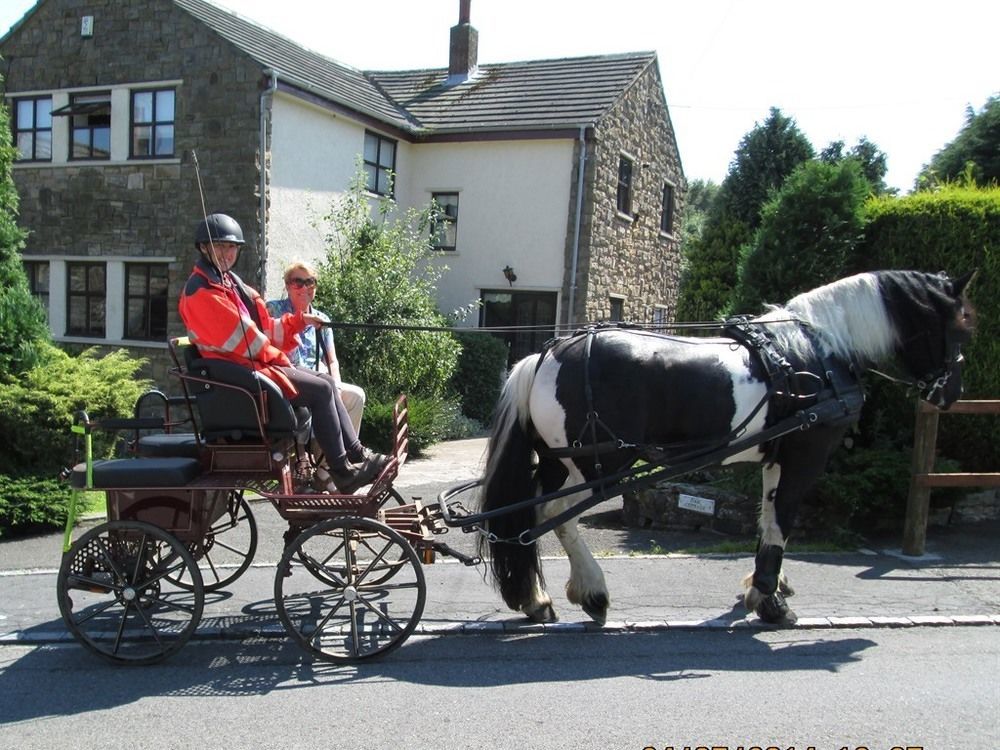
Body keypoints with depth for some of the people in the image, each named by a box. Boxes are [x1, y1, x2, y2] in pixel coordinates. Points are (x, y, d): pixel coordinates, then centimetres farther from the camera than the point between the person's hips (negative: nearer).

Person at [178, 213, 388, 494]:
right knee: (321, 390, -14)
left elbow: (262, 327, 19)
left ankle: (357, 455, 7)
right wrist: (276, 355, -8)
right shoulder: (201, 291, -13)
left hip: (257, 363, 10)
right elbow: (241, 337, -18)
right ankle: (342, 472, -9)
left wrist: (298, 320, 10)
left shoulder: (231, 282, 18)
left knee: (326, 383, 7)